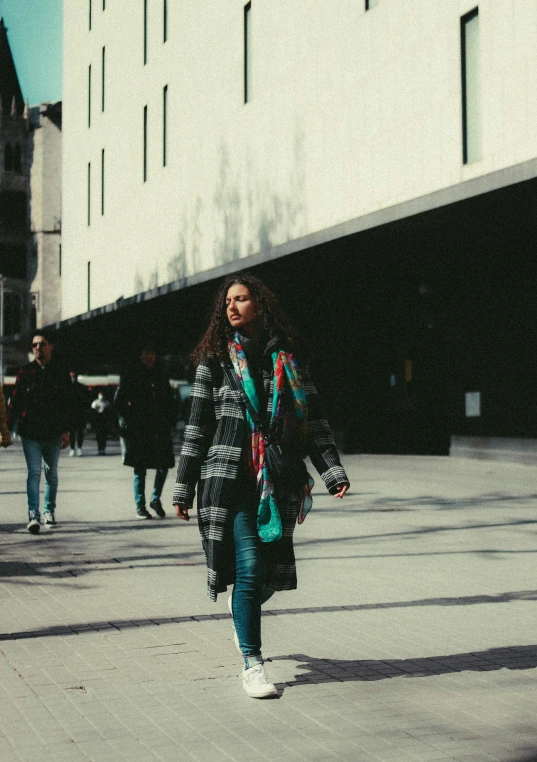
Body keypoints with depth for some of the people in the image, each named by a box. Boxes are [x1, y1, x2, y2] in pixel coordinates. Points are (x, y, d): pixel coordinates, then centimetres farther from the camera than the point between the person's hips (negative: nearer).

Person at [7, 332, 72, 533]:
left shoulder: (61, 372, 4)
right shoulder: (25, 372, 3)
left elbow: (68, 404, 4)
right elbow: (14, 403, 3)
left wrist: (66, 431, -3)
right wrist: (7, 428, -5)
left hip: (54, 433, 1)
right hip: (30, 433, -1)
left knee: (52, 474, 13)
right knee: (34, 473, -11)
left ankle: (49, 511, 29)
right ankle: (33, 516, -16)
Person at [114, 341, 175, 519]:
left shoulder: (160, 377, 15)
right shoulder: (130, 376, 2)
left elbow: (169, 401, 19)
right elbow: (119, 402, 1)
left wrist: (169, 421, 6)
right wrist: (127, 423, -7)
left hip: (160, 429, 4)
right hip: (138, 431, -4)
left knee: (164, 465, -1)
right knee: (140, 470, 0)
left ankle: (155, 499, 17)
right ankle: (140, 506, 8)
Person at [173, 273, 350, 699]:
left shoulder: (288, 359, 10)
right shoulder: (215, 359, 5)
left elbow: (314, 421, 8)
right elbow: (198, 426, 5)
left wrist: (334, 471, -4)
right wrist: (183, 488, 3)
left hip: (278, 481, 3)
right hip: (229, 476, -2)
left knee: (273, 573, 5)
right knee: (250, 566, -11)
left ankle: (241, 609, 40)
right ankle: (252, 665, 0)